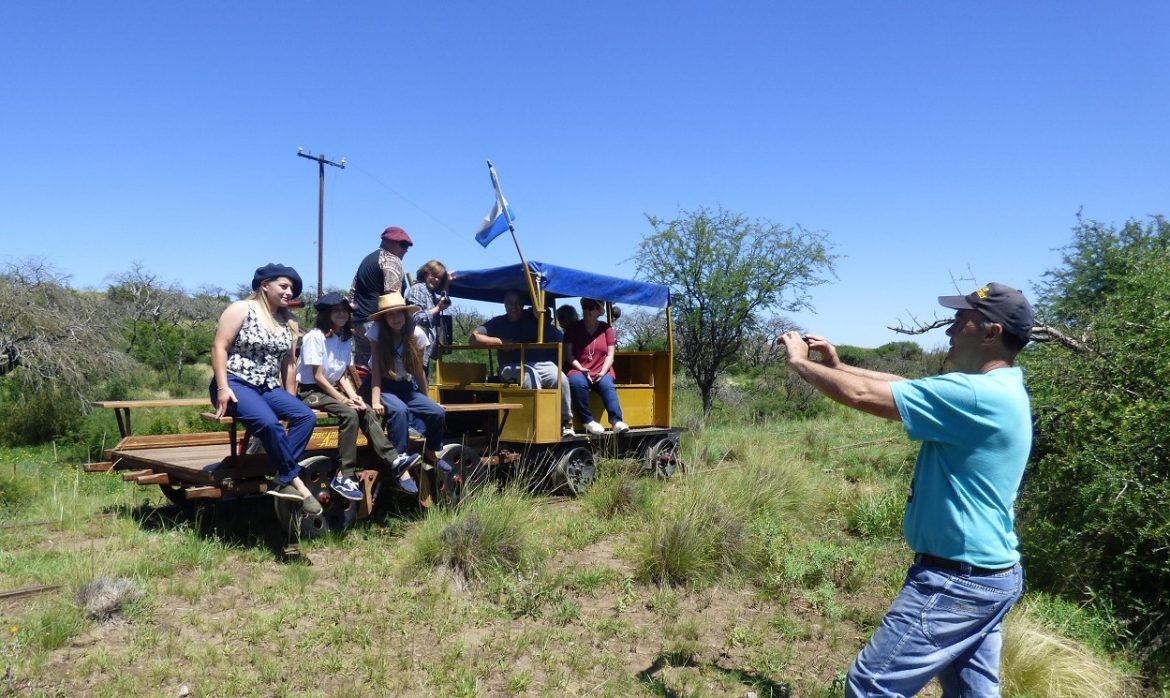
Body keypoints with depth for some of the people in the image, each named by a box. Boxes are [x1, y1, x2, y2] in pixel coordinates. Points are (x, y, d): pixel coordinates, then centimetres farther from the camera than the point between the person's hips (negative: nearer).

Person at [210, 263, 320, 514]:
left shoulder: (287, 322, 15)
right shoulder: (241, 309, -3)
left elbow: (288, 363, 16)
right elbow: (219, 347, -9)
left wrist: (291, 400, 12)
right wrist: (223, 387, -19)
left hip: (269, 388, 7)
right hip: (236, 384, -6)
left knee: (306, 416, -19)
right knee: (269, 422, -34)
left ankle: (283, 480, -21)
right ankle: (294, 480, -19)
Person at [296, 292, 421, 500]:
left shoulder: (346, 338, 8)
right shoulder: (314, 337, -14)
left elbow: (344, 375, 7)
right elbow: (318, 377, -17)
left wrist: (353, 396, -11)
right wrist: (343, 399, -19)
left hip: (332, 388, 7)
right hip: (310, 391, -7)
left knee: (366, 411, -16)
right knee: (349, 414, -28)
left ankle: (393, 459, -19)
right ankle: (344, 476, -27)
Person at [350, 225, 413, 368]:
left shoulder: (367, 260, 24)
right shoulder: (391, 261, -5)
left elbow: (353, 292, 25)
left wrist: (353, 315, 25)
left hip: (358, 321, 9)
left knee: (361, 366, 8)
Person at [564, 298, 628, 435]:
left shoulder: (606, 328, 13)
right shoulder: (574, 328, 11)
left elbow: (610, 355, 7)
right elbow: (568, 354, 3)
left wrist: (603, 372, -11)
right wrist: (581, 369, -13)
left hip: (602, 372, 1)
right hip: (579, 371, 0)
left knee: (607, 385, -33)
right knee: (576, 382, -36)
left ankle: (616, 421, -45)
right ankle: (588, 421, -29)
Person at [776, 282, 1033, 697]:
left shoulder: (975, 394, -23)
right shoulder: (1001, 390, 9)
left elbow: (862, 395, -21)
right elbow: (903, 386, 15)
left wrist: (799, 363, -7)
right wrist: (837, 365, 10)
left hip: (956, 581, -10)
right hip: (990, 574, 10)